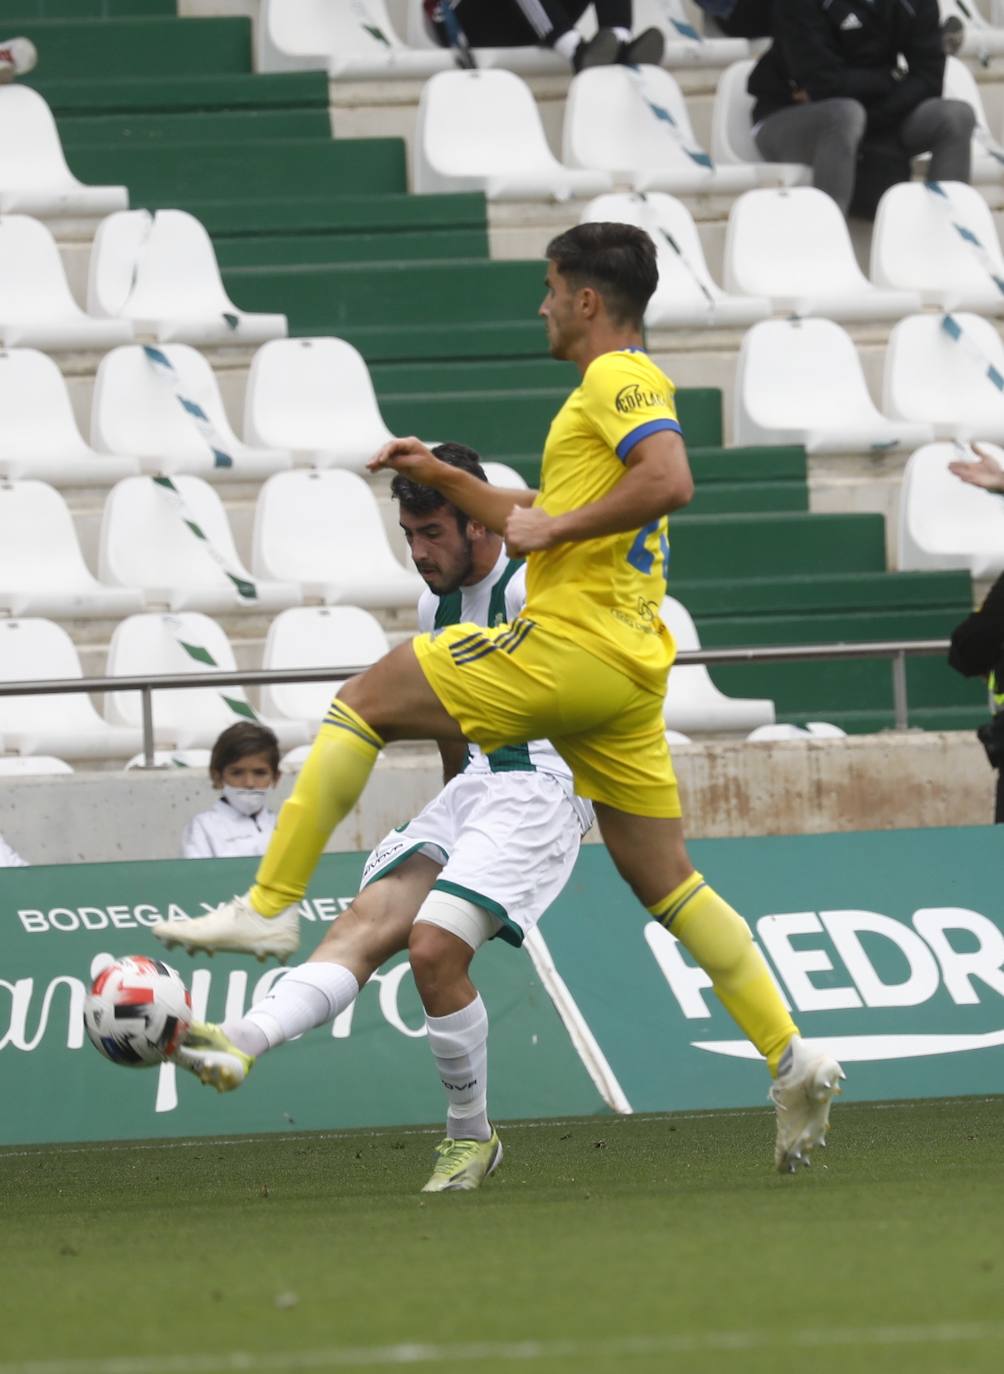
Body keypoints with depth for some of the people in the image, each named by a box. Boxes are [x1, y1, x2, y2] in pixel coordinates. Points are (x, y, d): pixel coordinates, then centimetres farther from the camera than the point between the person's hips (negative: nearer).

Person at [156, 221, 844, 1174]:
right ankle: (792, 1059, 0)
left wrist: (552, 527, -19)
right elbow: (546, 524, 34)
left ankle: (269, 908, -3)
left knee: (362, 703, 0)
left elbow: (670, 482, -26)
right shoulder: (628, 385, 24)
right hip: (628, 666, 10)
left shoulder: (618, 379, -7)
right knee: (665, 882, 8)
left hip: (567, 647, -10)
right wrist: (442, 479, 27)